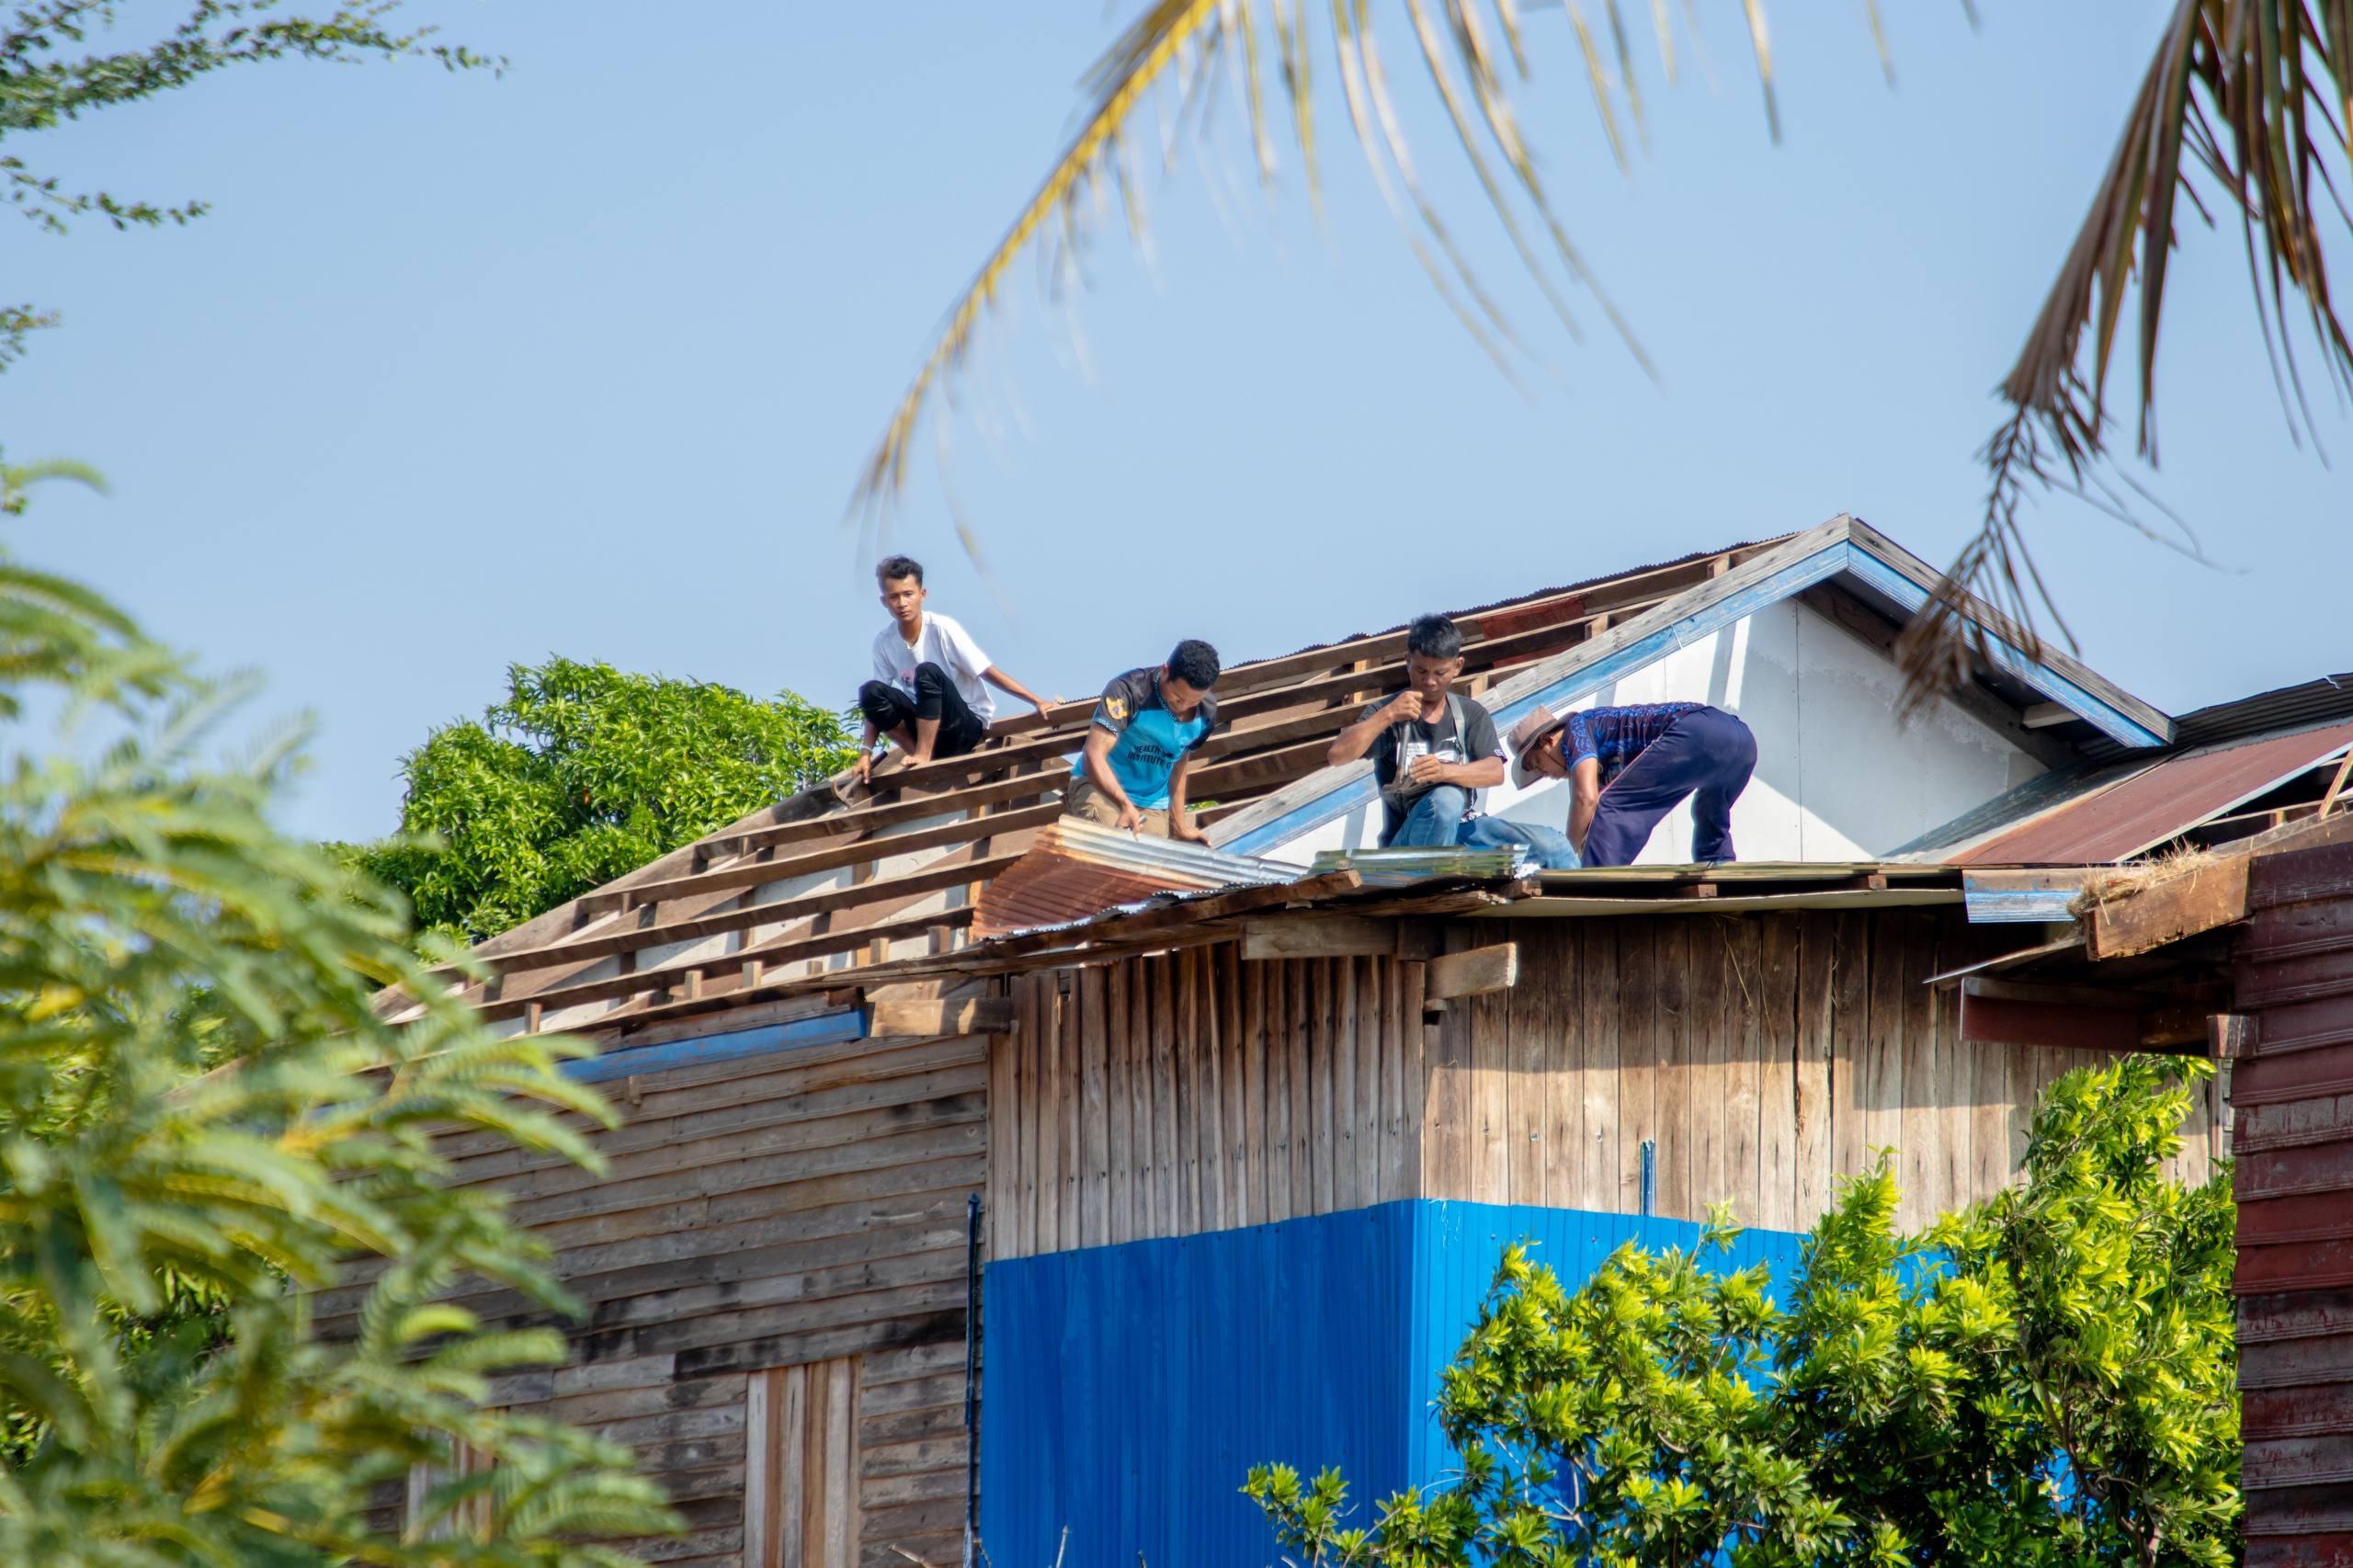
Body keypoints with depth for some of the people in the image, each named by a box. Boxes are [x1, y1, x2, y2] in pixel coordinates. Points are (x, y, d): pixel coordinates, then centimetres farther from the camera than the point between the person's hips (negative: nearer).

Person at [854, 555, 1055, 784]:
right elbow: (878, 705, 1)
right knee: (870, 692, -21)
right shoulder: (884, 641, -3)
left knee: (927, 672, -32)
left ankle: (924, 755, -27)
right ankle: (914, 753, -13)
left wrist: (1037, 702, -18)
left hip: (968, 724, -4)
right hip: (924, 723, 4)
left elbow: (989, 673, -13)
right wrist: (866, 751, -10)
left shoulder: (942, 629, -15)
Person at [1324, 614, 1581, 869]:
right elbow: (1337, 755, -11)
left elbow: (1495, 772, -8)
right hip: (1408, 841, -3)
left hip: (1463, 829, 3)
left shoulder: (1472, 715, 10)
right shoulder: (1386, 715, 4)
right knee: (1446, 799, -37)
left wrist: (1445, 771, -28)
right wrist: (1388, 715, -18)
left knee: (1555, 846, -14)